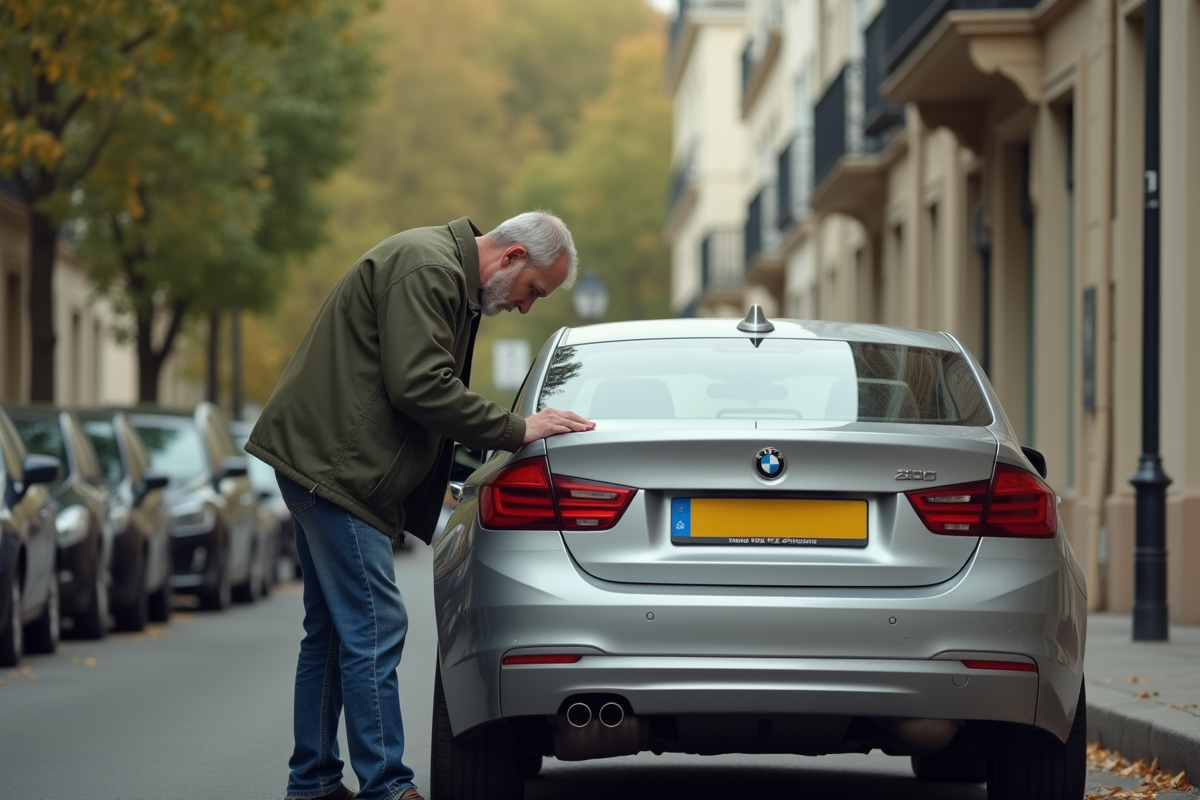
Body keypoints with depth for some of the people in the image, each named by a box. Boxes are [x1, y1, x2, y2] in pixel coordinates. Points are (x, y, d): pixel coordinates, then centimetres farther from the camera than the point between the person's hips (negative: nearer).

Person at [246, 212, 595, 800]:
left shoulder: (448, 274, 18)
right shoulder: (427, 269, -17)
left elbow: (427, 386, 22)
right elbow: (418, 386, -24)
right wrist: (516, 430, -18)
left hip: (320, 460, 11)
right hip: (335, 464, -11)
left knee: (332, 631, 14)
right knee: (373, 631, -10)